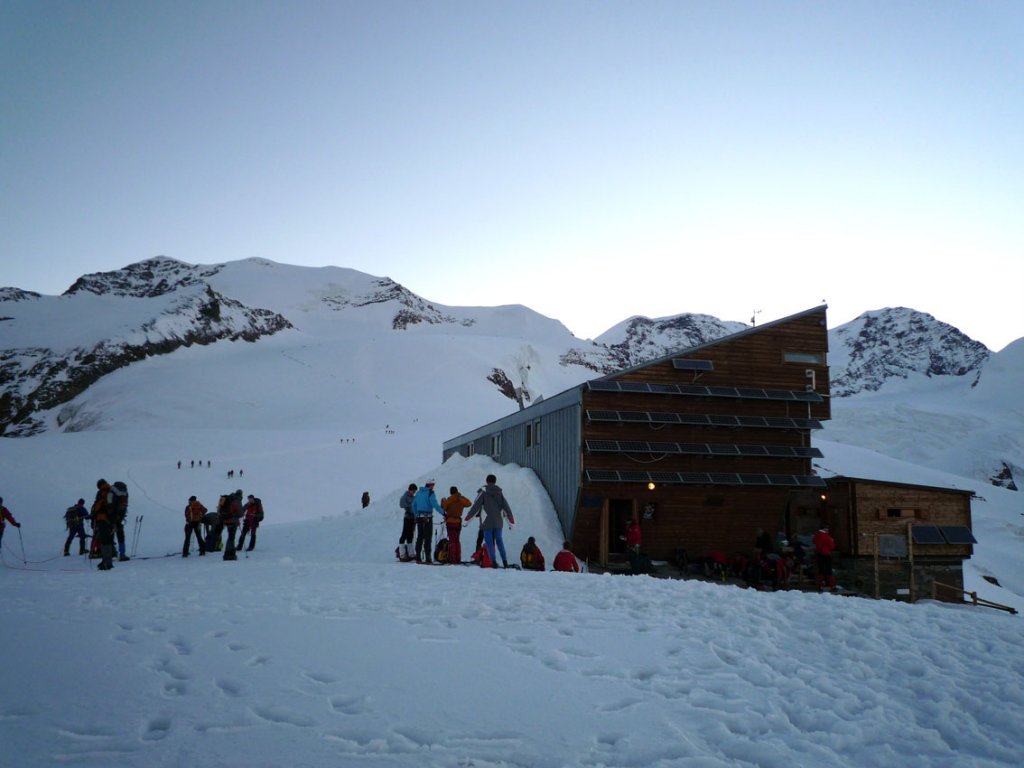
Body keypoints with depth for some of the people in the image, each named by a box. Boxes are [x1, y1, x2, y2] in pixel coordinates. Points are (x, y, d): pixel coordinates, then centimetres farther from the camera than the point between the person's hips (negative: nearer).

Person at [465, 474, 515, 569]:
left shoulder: (483, 492, -4)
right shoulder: (500, 492, 7)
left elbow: (476, 506, -7)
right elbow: (506, 507, 10)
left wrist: (467, 518, 0)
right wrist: (511, 521, 19)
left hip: (487, 522, -4)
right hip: (498, 522, 4)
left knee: (489, 541, 2)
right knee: (499, 541, 15)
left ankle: (494, 562, -5)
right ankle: (505, 561, 10)